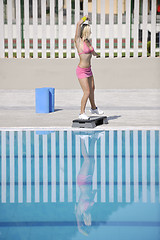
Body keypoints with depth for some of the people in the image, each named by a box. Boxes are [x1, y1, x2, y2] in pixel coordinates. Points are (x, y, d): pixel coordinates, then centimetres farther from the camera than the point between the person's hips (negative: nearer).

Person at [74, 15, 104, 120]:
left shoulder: (88, 41, 5)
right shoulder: (78, 41, -16)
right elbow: (79, 24, -24)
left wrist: (96, 54, 43)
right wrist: (85, 18, -9)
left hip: (89, 70, 8)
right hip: (82, 71, -8)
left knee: (92, 89, 23)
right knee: (87, 92, -8)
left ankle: (94, 108, 43)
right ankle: (82, 113, 5)